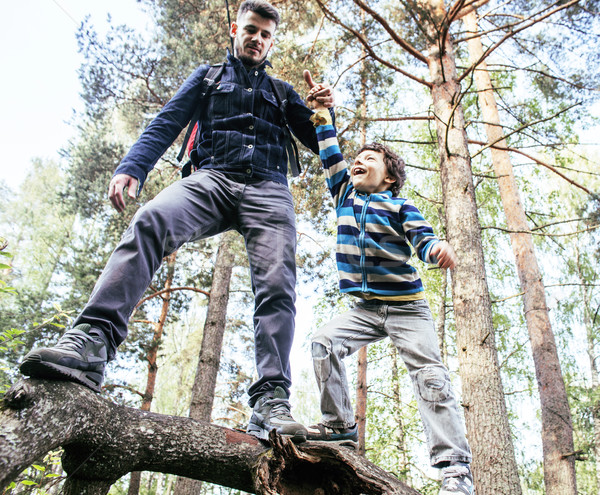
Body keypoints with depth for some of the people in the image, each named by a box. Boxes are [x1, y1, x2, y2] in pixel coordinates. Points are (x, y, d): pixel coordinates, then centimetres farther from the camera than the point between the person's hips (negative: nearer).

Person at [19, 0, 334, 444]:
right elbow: (166, 124, 12)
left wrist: (325, 113, 1)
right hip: (213, 178, -1)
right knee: (150, 221, -33)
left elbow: (319, 143, 24)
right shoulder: (208, 76, 26)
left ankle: (271, 402, -26)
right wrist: (132, 169, -6)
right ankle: (91, 343, -43)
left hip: (267, 190, 1)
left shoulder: (282, 92, 29)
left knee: (276, 285, -22)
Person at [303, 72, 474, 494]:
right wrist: (322, 112, 14)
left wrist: (439, 250, -35)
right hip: (365, 308, 5)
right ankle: (341, 425, -6)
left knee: (431, 378, -13)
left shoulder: (398, 206, -1)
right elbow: (331, 155, 17)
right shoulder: (345, 194, 13)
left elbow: (423, 239, -12)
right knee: (325, 341, -17)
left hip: (406, 308, -4)